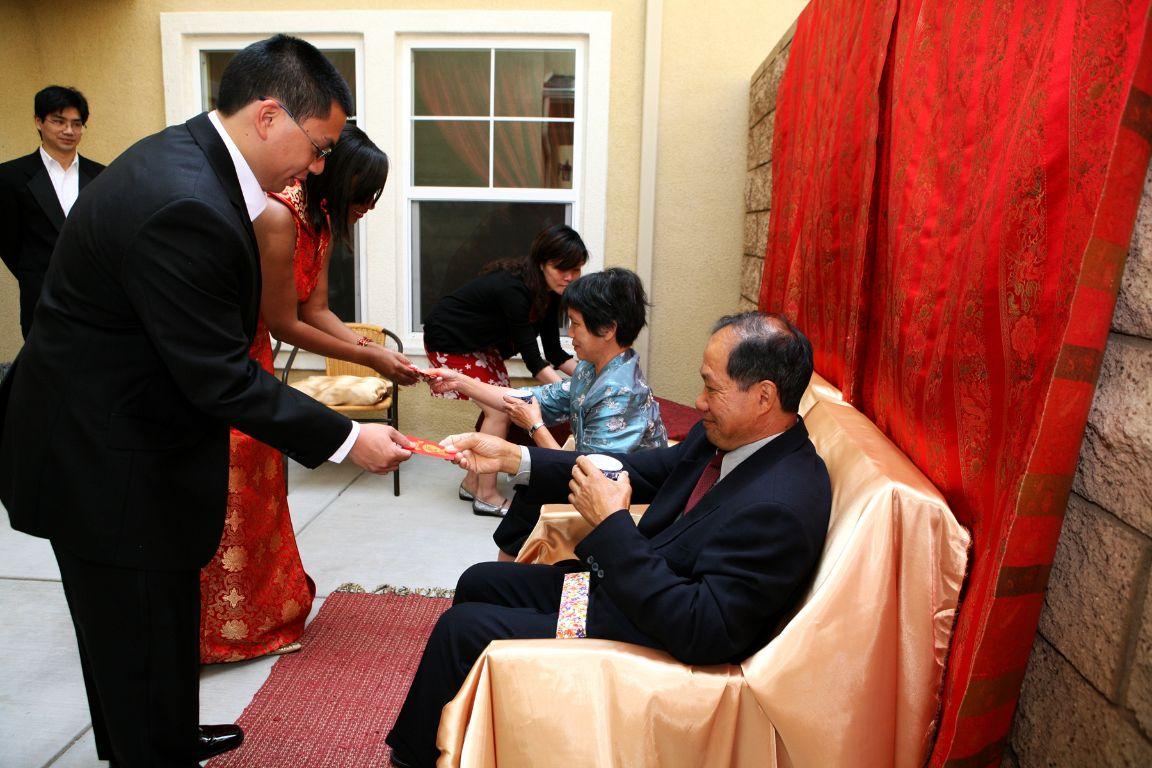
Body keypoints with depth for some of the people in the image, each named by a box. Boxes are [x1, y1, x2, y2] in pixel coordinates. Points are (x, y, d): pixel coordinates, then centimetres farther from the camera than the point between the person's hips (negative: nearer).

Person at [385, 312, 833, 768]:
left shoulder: (778, 506, -32)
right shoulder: (723, 436, -5)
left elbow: (702, 632, -33)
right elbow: (642, 471, 3)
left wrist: (611, 524, -29)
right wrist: (510, 457, -2)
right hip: (618, 581, 9)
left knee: (462, 628, -6)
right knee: (478, 584, 17)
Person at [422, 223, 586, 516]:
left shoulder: (549, 292, -9)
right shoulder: (514, 288, -35)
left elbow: (554, 352, -4)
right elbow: (533, 359, -34)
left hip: (481, 343, 9)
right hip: (449, 341, -9)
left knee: (500, 409, 6)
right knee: (498, 411, -13)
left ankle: (472, 484, 20)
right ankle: (487, 496, -1)